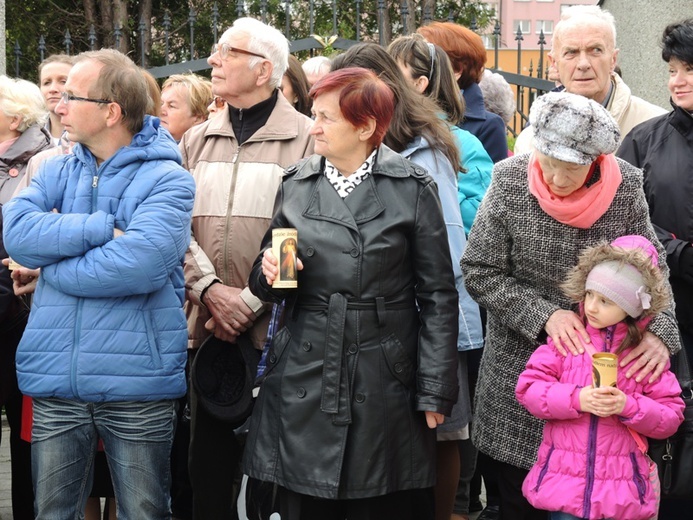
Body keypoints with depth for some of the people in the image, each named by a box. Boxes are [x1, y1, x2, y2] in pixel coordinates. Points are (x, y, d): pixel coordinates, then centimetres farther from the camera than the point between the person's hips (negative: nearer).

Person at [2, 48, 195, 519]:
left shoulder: (167, 180, -6)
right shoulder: (56, 171, 11)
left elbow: (140, 262, -23)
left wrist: (55, 250, -11)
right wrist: (103, 230, -16)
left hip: (137, 388, -5)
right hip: (56, 383, 5)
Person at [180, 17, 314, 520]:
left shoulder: (306, 139, -2)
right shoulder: (197, 141, 13)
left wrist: (251, 304, -14)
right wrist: (210, 290, -10)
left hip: (274, 329, -4)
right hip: (209, 328, 4)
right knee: (210, 461, 8)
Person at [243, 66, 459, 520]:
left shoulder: (413, 189, -2)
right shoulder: (296, 185, 9)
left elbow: (438, 296, -1)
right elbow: (269, 285, 18)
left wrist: (435, 391, -5)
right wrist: (269, 273, -7)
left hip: (385, 386, -3)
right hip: (305, 381, 3)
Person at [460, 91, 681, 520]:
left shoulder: (627, 187, -10)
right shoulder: (510, 182, -12)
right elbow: (480, 273, -8)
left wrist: (660, 331, -18)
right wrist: (544, 315, -18)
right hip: (520, 363, 0)